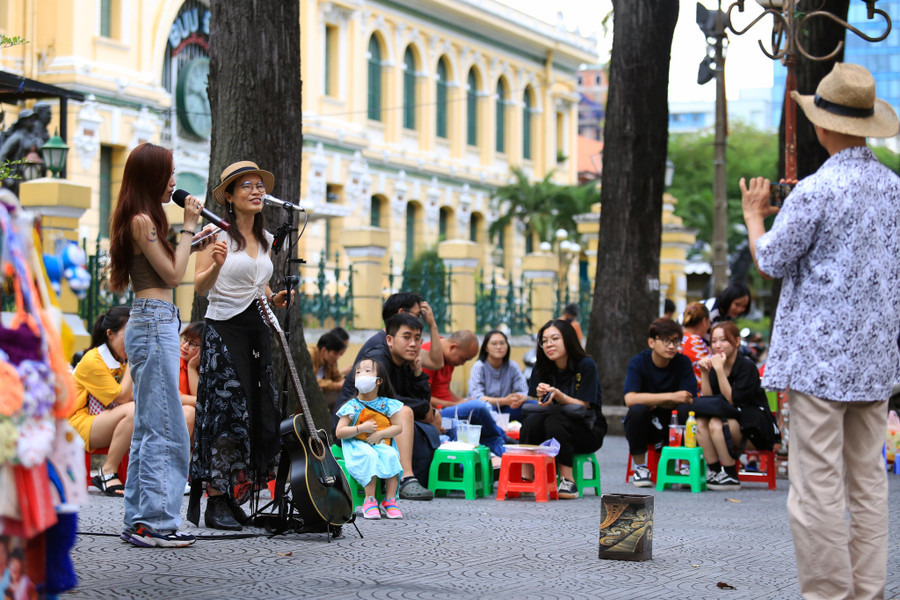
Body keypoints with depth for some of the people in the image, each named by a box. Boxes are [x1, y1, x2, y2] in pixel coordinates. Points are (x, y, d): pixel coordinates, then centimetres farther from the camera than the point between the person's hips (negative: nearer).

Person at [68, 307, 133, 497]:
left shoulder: (123, 359, 11)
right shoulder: (93, 360, -14)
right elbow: (122, 397, -19)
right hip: (81, 424, -7)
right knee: (134, 410, -33)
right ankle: (107, 473, -23)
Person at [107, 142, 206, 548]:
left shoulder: (142, 220, 17)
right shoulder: (142, 220, -12)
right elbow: (173, 274, -12)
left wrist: (189, 240, 14)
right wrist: (188, 227, -6)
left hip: (152, 325, 11)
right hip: (154, 323, -11)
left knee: (147, 430, 11)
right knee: (166, 431, -10)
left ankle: (139, 521, 14)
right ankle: (155, 522, -9)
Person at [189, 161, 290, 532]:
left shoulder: (266, 239, 15)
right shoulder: (220, 234, -5)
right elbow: (200, 288, -12)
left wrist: (274, 299, 5)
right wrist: (216, 264, -30)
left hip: (256, 331, 7)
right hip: (224, 330, -7)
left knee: (259, 413, 3)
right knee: (227, 412, -11)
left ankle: (232, 497, 10)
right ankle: (216, 504, -8)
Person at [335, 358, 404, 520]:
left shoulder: (386, 404, 5)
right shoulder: (352, 406, 0)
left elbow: (398, 427, 5)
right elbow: (339, 432, -5)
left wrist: (380, 434, -11)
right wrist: (361, 429, -16)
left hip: (382, 445, 2)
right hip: (358, 446, -2)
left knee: (391, 455, -30)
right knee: (369, 456, -34)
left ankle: (390, 499, -21)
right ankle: (370, 500, -28)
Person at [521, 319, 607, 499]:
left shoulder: (586, 365, -11)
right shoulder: (542, 368, 3)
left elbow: (583, 406, -14)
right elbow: (540, 406, 1)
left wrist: (557, 395, -30)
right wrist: (542, 397, -23)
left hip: (588, 431, -4)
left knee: (554, 421, -33)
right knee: (532, 420, -27)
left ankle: (568, 482, -31)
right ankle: (526, 477, -27)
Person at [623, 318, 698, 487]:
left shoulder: (683, 362, -7)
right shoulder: (639, 362, -12)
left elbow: (690, 400, -15)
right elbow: (630, 399, -27)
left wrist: (654, 403, -19)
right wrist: (671, 397, -30)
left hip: (670, 428, 1)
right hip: (644, 428, -1)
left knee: (686, 409, -29)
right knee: (637, 409, -33)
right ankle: (640, 467, -15)